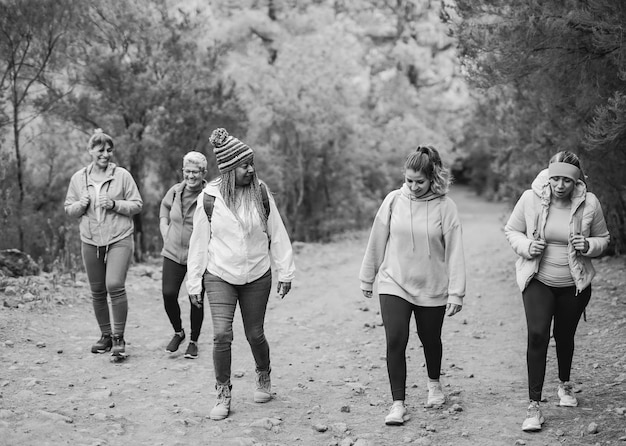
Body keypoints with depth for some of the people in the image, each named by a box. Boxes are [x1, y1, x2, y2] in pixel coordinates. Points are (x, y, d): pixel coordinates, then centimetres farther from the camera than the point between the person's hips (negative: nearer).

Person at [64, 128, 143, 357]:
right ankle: (105, 335, 25)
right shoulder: (78, 178, 7)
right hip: (90, 241, 4)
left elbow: (137, 204, 1)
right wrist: (81, 205, -9)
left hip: (119, 239, -3)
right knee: (97, 292, 9)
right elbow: (69, 209, 12)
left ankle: (118, 337, -5)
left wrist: (115, 204, -15)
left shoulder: (122, 175, -1)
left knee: (115, 285, -17)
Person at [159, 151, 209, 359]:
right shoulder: (175, 190, -1)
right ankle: (178, 332, 21)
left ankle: (193, 341, 24)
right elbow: (165, 206, 21)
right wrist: (164, 230, 10)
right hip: (173, 252, 3)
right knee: (168, 294, -6)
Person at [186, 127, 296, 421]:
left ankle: (264, 378, 37)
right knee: (222, 334, -11)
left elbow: (277, 233, 2)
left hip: (257, 276, 1)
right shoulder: (209, 197, -7)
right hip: (219, 276, -1)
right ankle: (223, 394, 6)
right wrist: (194, 283, 2)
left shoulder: (261, 192, -4)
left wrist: (285, 272, 2)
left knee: (254, 334, 9)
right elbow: (199, 242, 0)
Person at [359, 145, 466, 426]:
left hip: (432, 288, 0)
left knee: (430, 340, 16)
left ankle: (434, 384, 44)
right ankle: (398, 403, 0)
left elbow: (454, 250, -9)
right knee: (395, 341, -10)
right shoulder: (394, 200, -5)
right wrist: (367, 277, 11)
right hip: (394, 284, 1)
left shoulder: (444, 206, -10)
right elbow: (377, 241, 4)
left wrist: (456, 293, -11)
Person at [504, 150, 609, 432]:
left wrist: (589, 245, -18)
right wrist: (527, 246, -18)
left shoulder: (589, 204, -10)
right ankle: (534, 405, -9)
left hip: (574, 284, 1)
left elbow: (603, 238, 4)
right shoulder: (531, 199, -12)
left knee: (565, 336, 16)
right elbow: (511, 230, 2)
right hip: (538, 281, -1)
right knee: (537, 335, -15)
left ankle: (565, 384, 46)